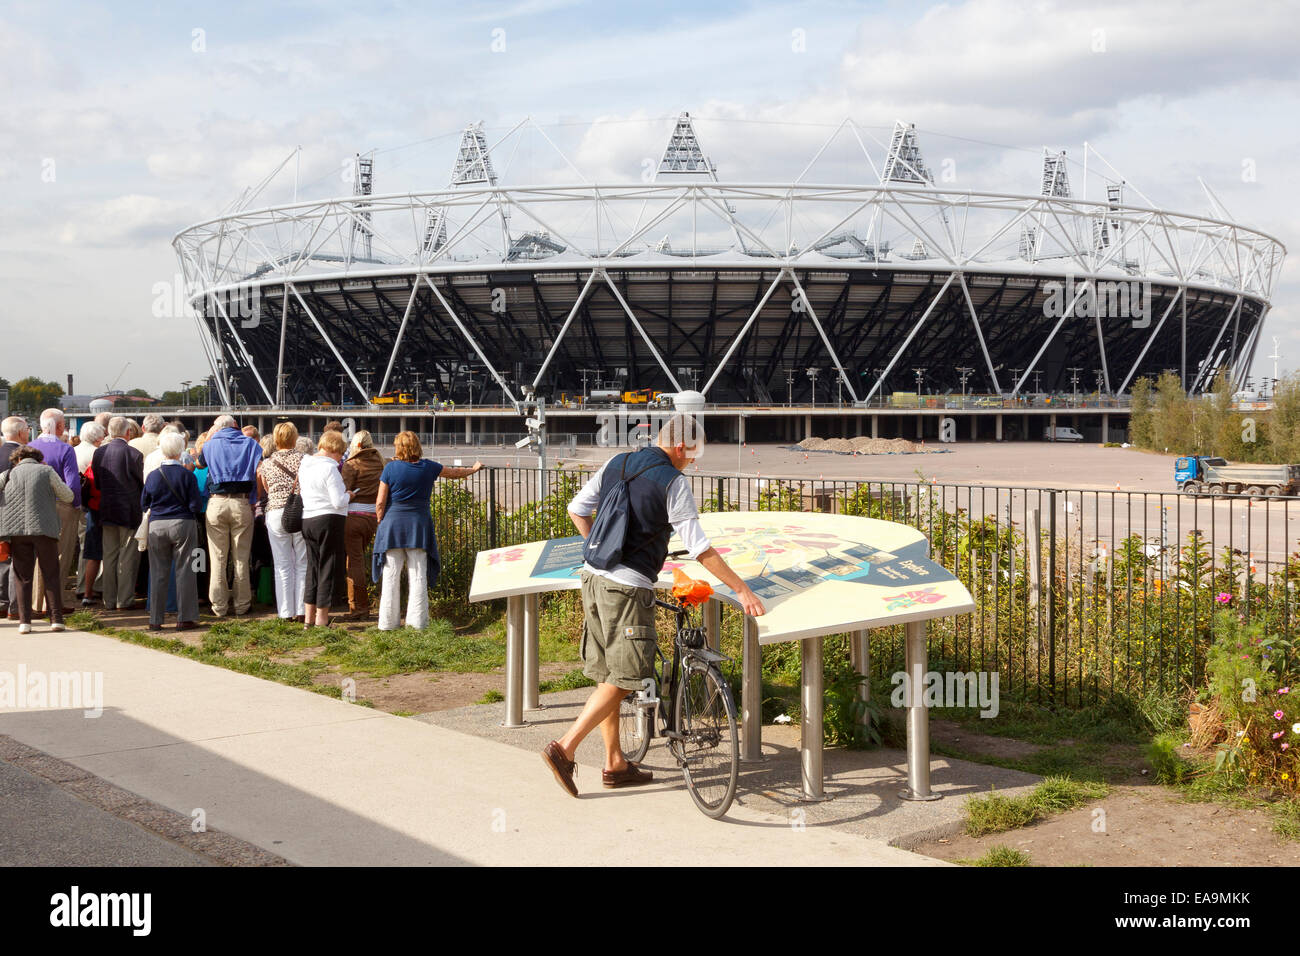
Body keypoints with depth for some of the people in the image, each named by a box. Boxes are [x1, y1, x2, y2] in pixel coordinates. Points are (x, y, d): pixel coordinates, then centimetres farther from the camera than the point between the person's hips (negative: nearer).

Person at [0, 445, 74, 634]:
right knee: (51, 575, 7)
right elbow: (68, 496, 10)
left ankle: (24, 621, 3)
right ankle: (56, 619, 3)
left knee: (23, 577, 8)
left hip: (16, 530, 1)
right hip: (44, 529, -1)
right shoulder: (47, 471, 4)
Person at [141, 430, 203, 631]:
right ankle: (185, 618, 4)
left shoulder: (152, 475, -2)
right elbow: (196, 505, -9)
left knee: (158, 574, 8)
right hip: (183, 524, -2)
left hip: (157, 526, 2)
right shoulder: (186, 475, -9)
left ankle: (155, 619, 10)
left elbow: (144, 504, 7)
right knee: (184, 572, 4)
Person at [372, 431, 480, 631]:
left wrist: (381, 521, 12)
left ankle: (388, 622, 6)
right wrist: (474, 469, 38)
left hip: (393, 524, -1)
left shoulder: (391, 468, -4)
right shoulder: (428, 467, 2)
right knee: (418, 576, 5)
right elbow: (455, 473, 19)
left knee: (391, 577, 3)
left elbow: (380, 502, -4)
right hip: (418, 526, 1)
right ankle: (417, 621, 5)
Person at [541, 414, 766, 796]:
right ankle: (565, 748, -5)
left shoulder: (616, 464, 10)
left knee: (607, 675, 13)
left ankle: (615, 764, 21)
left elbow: (576, 509, 17)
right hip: (628, 587, -8)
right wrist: (742, 590, -9)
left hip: (593, 578, 8)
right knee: (622, 679, 1)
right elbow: (699, 548, -13)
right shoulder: (673, 482, -11)